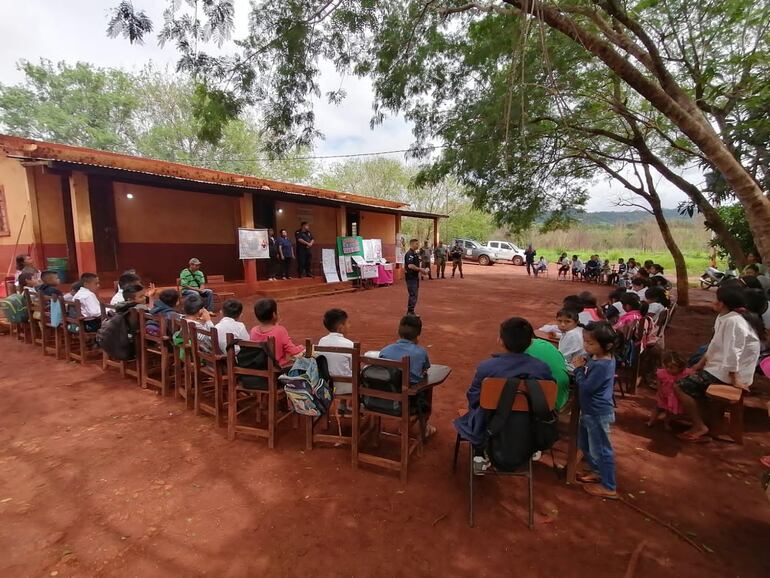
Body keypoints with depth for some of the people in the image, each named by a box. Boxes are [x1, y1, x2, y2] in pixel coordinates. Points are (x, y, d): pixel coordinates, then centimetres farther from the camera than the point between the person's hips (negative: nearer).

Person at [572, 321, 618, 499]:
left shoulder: (601, 365, -31)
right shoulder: (596, 356, -3)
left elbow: (586, 387, -27)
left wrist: (579, 369, -17)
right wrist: (582, 363, -7)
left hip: (598, 414, -10)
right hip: (590, 411, 10)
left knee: (601, 450, 7)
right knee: (584, 444, 25)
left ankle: (609, 487, 24)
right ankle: (597, 471, 44)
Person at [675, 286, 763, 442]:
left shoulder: (733, 321, -25)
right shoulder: (724, 317, 8)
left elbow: (732, 353, -27)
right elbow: (715, 345, 14)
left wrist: (734, 380, -21)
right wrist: (700, 364, 15)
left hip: (727, 373, -11)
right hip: (723, 366, 11)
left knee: (679, 387, -15)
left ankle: (699, 427, -4)